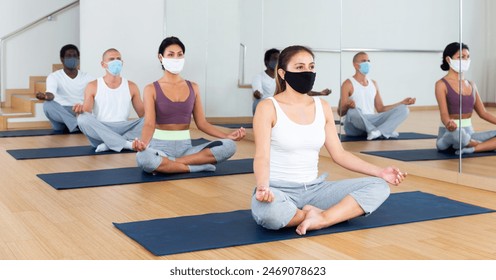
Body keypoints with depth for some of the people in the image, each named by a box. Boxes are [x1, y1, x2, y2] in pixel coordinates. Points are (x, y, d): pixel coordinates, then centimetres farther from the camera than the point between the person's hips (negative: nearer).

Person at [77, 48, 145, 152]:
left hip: (123, 130, 2)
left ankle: (109, 144, -30)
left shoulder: (131, 86, 11)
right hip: (100, 131, -2)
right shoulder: (93, 86, 4)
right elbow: (85, 113, -4)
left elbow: (143, 114, 12)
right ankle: (125, 143, -35)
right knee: (83, 118, -32)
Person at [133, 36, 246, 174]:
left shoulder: (193, 88, 11)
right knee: (143, 157, -40)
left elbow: (201, 123, 9)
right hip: (161, 146, -4)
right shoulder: (151, 89, 0)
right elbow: (149, 124, -12)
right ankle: (199, 166, -25)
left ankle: (165, 164, -21)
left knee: (229, 146, -20)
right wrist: (143, 143, -35)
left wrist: (227, 136, -6)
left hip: (185, 147, 4)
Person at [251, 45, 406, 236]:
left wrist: (379, 172, 2)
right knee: (267, 211, -42)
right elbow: (262, 157, -16)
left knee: (379, 186, -8)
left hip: (314, 189, 5)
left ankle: (321, 220, -25)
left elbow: (339, 154, 11)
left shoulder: (322, 107, 8)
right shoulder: (268, 108, -8)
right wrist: (263, 187, -38)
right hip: (279, 190, -5)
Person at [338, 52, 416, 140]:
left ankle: (378, 131, -34)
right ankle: (385, 131, -33)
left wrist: (403, 103, 14)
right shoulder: (348, 84, -2)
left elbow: (381, 109, 20)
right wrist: (347, 105, -31)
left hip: (372, 122, 6)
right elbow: (340, 112, -8)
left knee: (403, 109, -10)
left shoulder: (373, 84, 17)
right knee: (353, 111, -40)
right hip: (354, 126, -6)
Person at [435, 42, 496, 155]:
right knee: (457, 132, -42)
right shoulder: (442, 85, -5)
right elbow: (444, 114, -17)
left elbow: (483, 113, 17)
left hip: (469, 133, 6)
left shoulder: (471, 85, 14)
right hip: (448, 134, -6)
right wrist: (449, 124, -41)